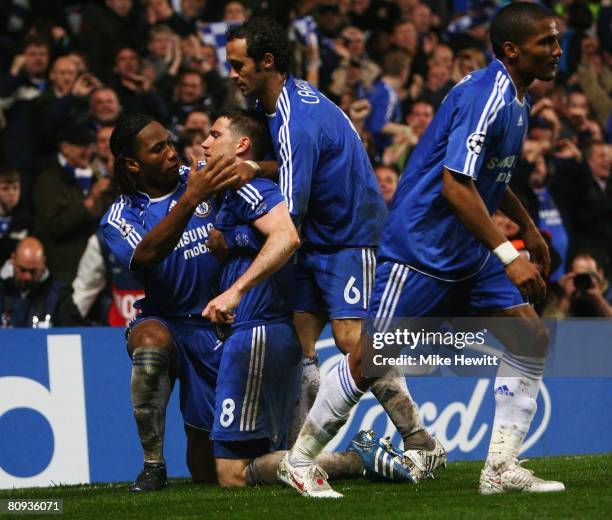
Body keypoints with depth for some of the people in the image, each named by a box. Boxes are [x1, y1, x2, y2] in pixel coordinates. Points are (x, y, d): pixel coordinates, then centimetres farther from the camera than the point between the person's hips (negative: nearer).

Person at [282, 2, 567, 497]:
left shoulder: (516, 100, 9)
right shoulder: (483, 97, -21)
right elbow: (455, 185, -29)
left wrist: (529, 229, 31)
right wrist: (508, 256, -30)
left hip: (469, 253, 9)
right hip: (420, 248, -9)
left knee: (532, 336, -2)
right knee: (370, 362, -5)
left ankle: (501, 468, -1)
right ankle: (298, 460, 12)